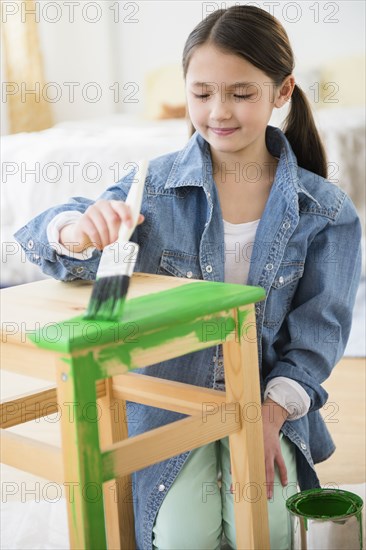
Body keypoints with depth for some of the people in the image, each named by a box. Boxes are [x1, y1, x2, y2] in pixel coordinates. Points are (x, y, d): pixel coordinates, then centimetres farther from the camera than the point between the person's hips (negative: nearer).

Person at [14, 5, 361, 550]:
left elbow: (318, 330, -3)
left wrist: (271, 415, -19)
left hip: (268, 401, 1)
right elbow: (56, 249, -10)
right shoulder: (155, 184, -4)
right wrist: (78, 231, -35)